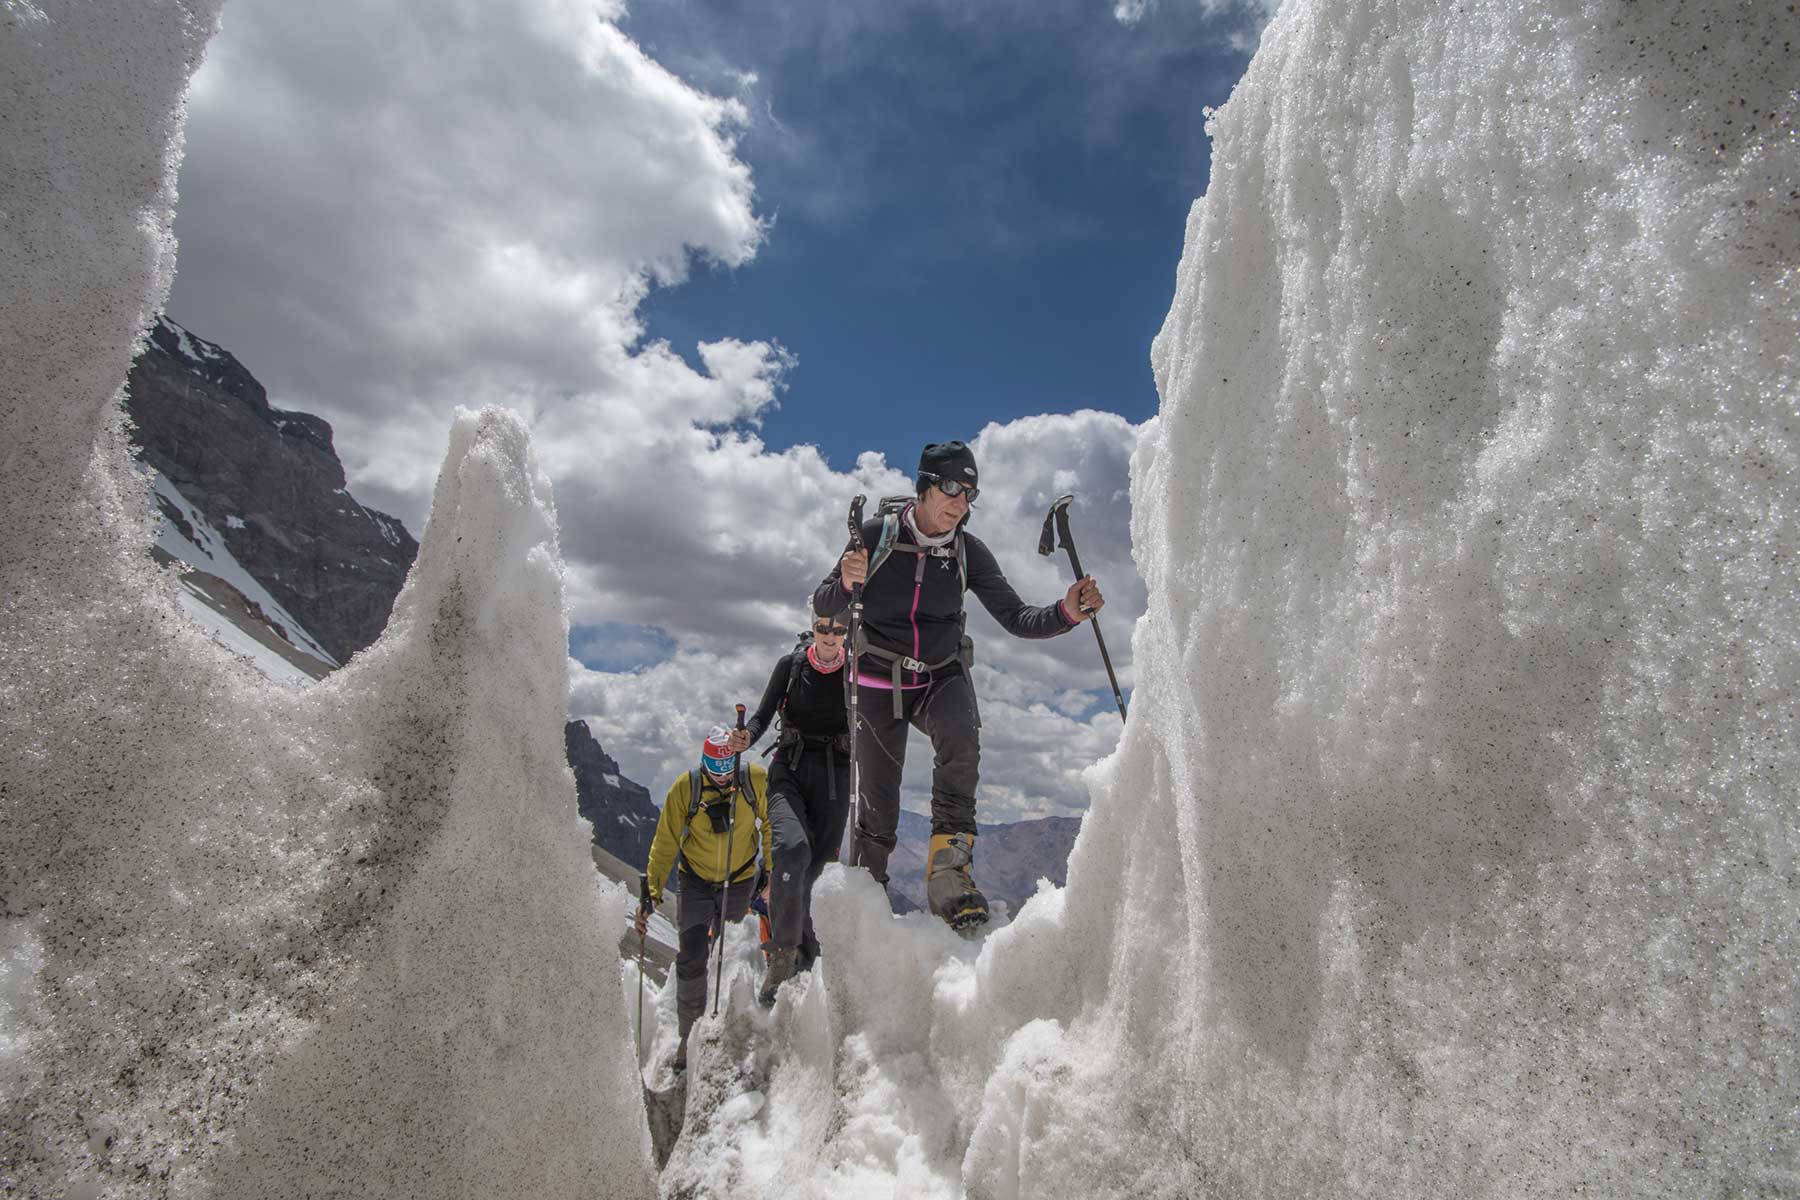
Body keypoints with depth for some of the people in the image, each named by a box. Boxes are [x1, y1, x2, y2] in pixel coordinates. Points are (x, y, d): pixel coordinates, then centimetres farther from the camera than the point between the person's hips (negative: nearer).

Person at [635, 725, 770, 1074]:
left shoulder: (757, 779, -19)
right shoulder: (685, 787, -19)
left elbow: (770, 824, -2)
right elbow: (665, 843, -11)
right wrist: (652, 892, -16)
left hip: (739, 883, 0)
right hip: (695, 882, 0)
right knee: (691, 959, -8)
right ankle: (689, 1034, 9)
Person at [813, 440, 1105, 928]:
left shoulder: (969, 551, -5)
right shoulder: (877, 535, -11)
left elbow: (1016, 618, -5)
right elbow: (823, 605, -9)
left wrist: (1066, 613, -23)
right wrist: (847, 583, -31)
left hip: (942, 677, 2)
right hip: (879, 682, -1)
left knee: (961, 736, -32)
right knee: (878, 807, -1)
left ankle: (948, 866, -23)